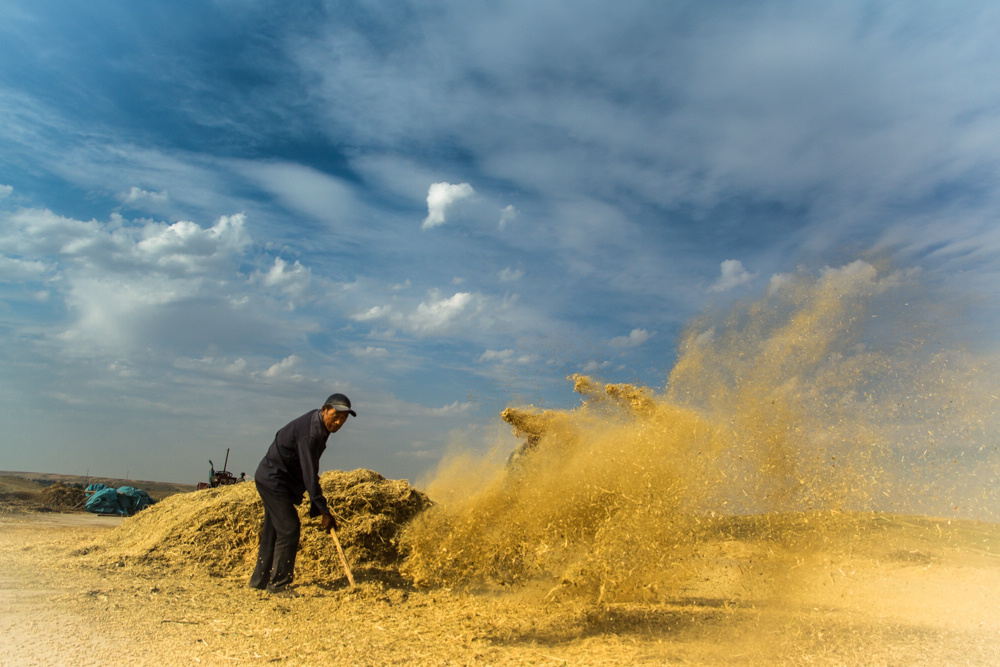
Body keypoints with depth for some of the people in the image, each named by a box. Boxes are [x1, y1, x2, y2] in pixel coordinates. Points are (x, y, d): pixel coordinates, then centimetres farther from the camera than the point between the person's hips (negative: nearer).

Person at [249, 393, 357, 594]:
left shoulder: (319, 424, 2)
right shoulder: (309, 434, -28)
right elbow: (309, 476, -28)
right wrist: (324, 511, -23)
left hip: (271, 479, 10)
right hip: (273, 480, -10)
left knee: (272, 530, 15)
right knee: (289, 529, -10)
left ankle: (259, 580, 26)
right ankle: (278, 584, -1)